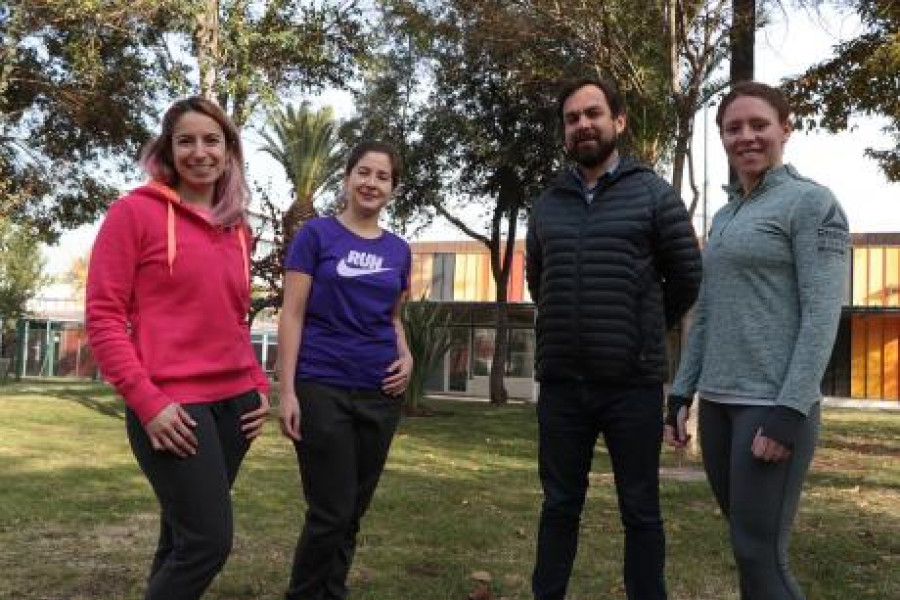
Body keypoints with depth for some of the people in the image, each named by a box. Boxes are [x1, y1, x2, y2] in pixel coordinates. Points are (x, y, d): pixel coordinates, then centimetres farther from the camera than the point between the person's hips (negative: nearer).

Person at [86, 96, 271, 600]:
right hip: (170, 406, -6)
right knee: (210, 540, -9)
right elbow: (103, 315, -7)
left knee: (183, 537, 14)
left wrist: (260, 386, 7)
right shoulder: (135, 211, -4)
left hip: (234, 401, 6)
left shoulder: (237, 229, 13)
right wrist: (147, 402, -15)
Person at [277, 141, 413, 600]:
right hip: (322, 389, -4)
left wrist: (407, 356, 1)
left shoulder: (399, 250, 10)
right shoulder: (317, 234, -2)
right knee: (330, 513, -3)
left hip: (380, 394, 5)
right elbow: (292, 315, -6)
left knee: (353, 514, 11)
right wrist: (286, 391, -13)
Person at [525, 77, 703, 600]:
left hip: (633, 384, -3)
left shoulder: (654, 193, -1)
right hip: (561, 383, 3)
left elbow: (687, 277, 4)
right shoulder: (547, 205, 9)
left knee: (640, 511, 8)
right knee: (559, 507, 13)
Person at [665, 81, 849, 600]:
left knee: (760, 553, -6)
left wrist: (789, 413, -19)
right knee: (748, 542, 12)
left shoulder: (812, 202, -4)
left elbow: (823, 314, -13)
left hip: (775, 404, -7)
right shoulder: (725, 216, 16)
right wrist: (681, 395, 11)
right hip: (719, 402, 7)